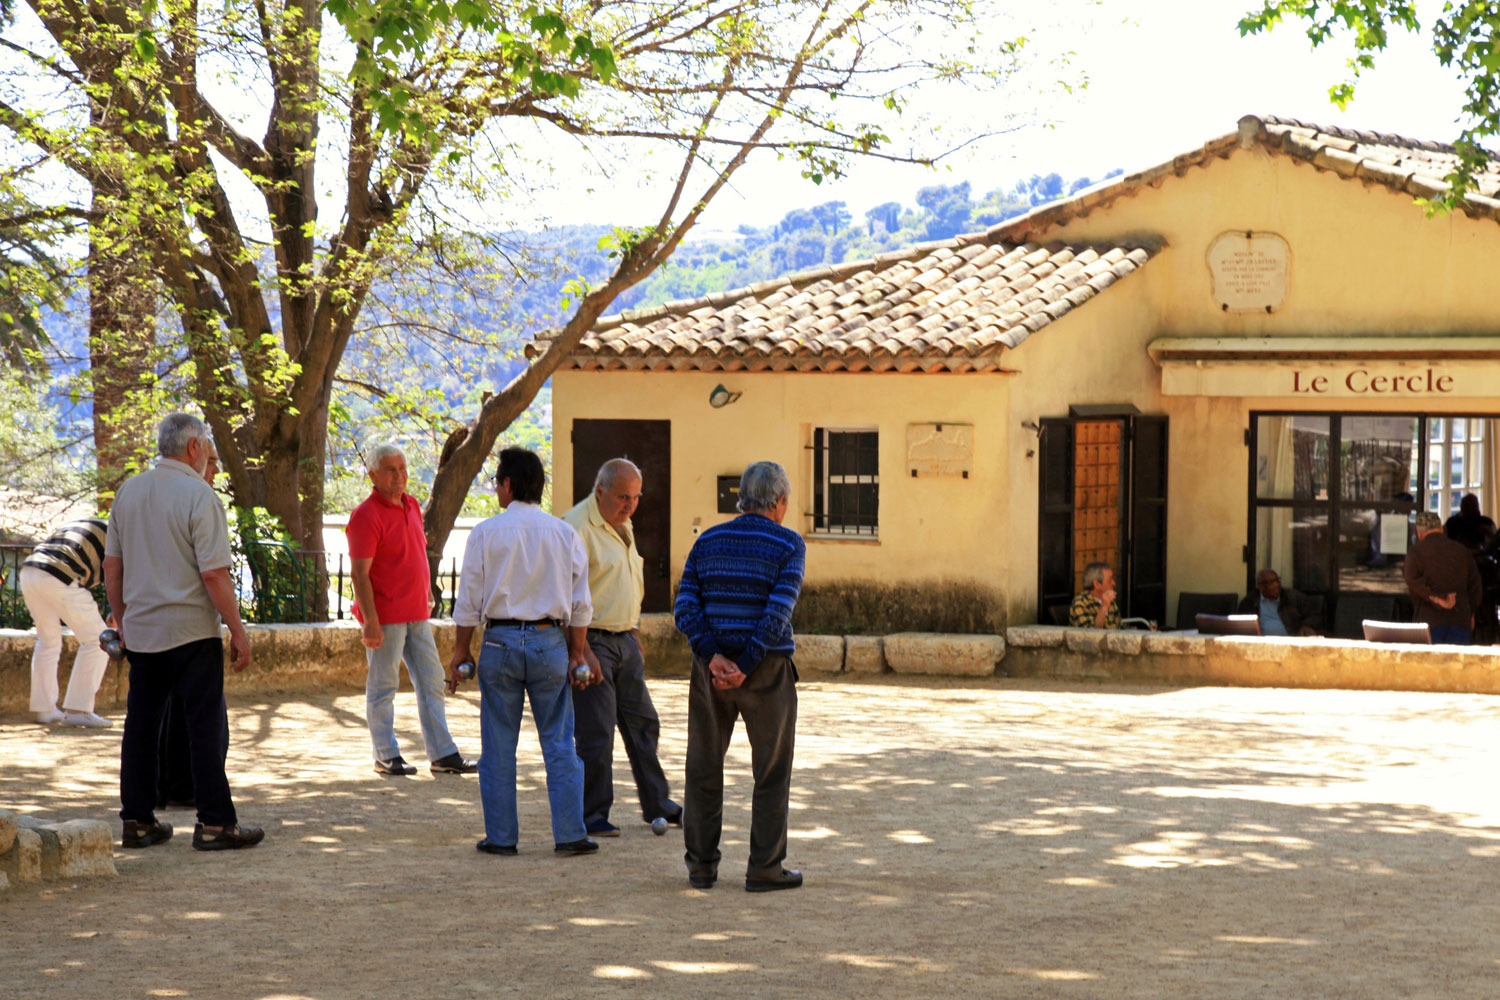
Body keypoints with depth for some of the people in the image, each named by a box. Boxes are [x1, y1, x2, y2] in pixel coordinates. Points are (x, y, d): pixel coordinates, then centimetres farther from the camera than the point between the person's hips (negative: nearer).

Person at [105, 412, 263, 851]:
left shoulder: (128, 491, 8)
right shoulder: (199, 495, -11)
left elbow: (111, 567, 12)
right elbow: (214, 575, -15)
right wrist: (238, 631, -8)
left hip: (141, 631, 6)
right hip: (191, 631, -6)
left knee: (140, 726, 9)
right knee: (205, 725, -2)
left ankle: (137, 821, 12)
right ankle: (214, 823, -1)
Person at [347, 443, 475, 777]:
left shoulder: (411, 505, 11)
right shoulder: (366, 515, -14)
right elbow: (359, 573, -17)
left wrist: (427, 593, 21)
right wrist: (370, 622, -21)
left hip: (416, 612, 8)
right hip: (385, 616, -8)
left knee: (431, 681, 9)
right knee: (383, 686, 1)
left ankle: (443, 755, 14)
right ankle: (386, 756, 10)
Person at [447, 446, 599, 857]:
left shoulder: (486, 532, -2)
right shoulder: (565, 534, 4)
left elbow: (469, 601, -1)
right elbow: (579, 604, 5)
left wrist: (461, 651, 7)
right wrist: (577, 654, 13)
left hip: (500, 641, -1)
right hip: (549, 640, 1)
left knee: (498, 747, 6)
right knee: (559, 744, 5)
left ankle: (501, 836, 9)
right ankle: (569, 834, 1)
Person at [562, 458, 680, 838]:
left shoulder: (623, 526, 14)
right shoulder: (577, 527, -15)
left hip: (625, 639, 9)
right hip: (592, 641, -9)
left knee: (643, 722, 13)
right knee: (596, 731, -6)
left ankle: (658, 806, 23)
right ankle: (592, 815, 4)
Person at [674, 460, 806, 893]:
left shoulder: (707, 541, 6)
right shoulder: (789, 544, -6)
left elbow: (685, 609, -3)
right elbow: (778, 612, -17)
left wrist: (715, 657, -12)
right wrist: (744, 668, -16)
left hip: (711, 667, 4)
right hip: (766, 671, -3)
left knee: (704, 769, 12)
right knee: (772, 771, 7)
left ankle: (701, 865, 13)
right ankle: (765, 868, 6)